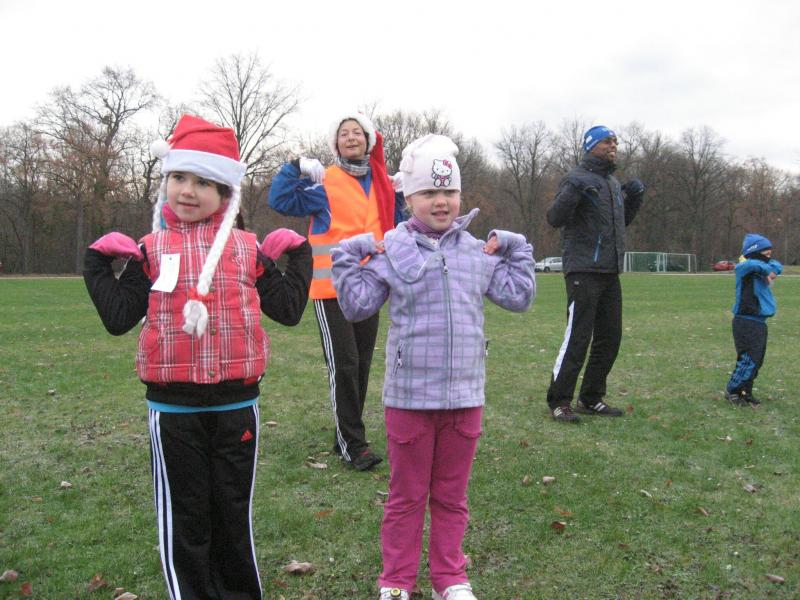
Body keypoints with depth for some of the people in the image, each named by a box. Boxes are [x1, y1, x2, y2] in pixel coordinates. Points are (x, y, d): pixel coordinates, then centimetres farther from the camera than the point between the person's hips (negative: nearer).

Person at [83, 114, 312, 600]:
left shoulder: (248, 249, 4)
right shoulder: (151, 250, 2)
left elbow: (287, 309, 5)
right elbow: (118, 317, 0)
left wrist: (299, 255, 5)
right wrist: (98, 263, -1)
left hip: (236, 401, 1)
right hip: (173, 405, -1)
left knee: (234, 507, 15)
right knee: (184, 511, 11)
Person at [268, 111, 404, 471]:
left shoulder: (381, 184, 13)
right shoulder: (325, 183, -5)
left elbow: (394, 227, 24)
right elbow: (280, 201, -13)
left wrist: (399, 199, 10)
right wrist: (295, 169, -21)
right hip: (332, 287, -6)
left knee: (362, 364, 11)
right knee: (344, 364, -8)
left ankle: (346, 437, 24)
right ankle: (353, 445, 1)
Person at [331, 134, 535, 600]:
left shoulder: (479, 253, 5)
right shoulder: (391, 251, -3)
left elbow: (518, 297, 11)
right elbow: (358, 306, -2)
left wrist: (517, 252, 5)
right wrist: (349, 258, -9)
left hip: (465, 395, 3)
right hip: (409, 395, -2)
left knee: (452, 494, 16)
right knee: (407, 495, 12)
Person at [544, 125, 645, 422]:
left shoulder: (613, 181, 19)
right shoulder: (577, 178, -6)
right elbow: (554, 218, -16)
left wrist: (634, 199, 13)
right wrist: (571, 194, -30)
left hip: (610, 272, 9)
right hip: (583, 271, -9)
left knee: (610, 337, 11)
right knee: (577, 337, -8)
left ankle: (591, 398, 22)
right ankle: (559, 401, 1)